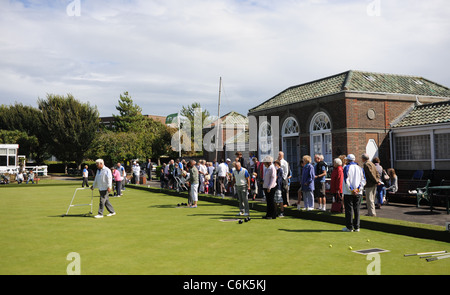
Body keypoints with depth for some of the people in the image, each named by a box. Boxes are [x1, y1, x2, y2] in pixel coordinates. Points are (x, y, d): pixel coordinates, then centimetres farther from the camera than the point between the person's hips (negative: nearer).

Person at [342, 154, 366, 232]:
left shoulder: (347, 168, -5)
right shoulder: (360, 168, 10)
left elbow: (346, 180, -13)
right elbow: (363, 180, 4)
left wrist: (351, 190, -12)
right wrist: (358, 189, -3)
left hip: (348, 192, -4)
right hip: (358, 193, 5)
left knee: (349, 209, 0)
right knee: (356, 209, 10)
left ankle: (349, 227, 2)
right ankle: (356, 227, 11)